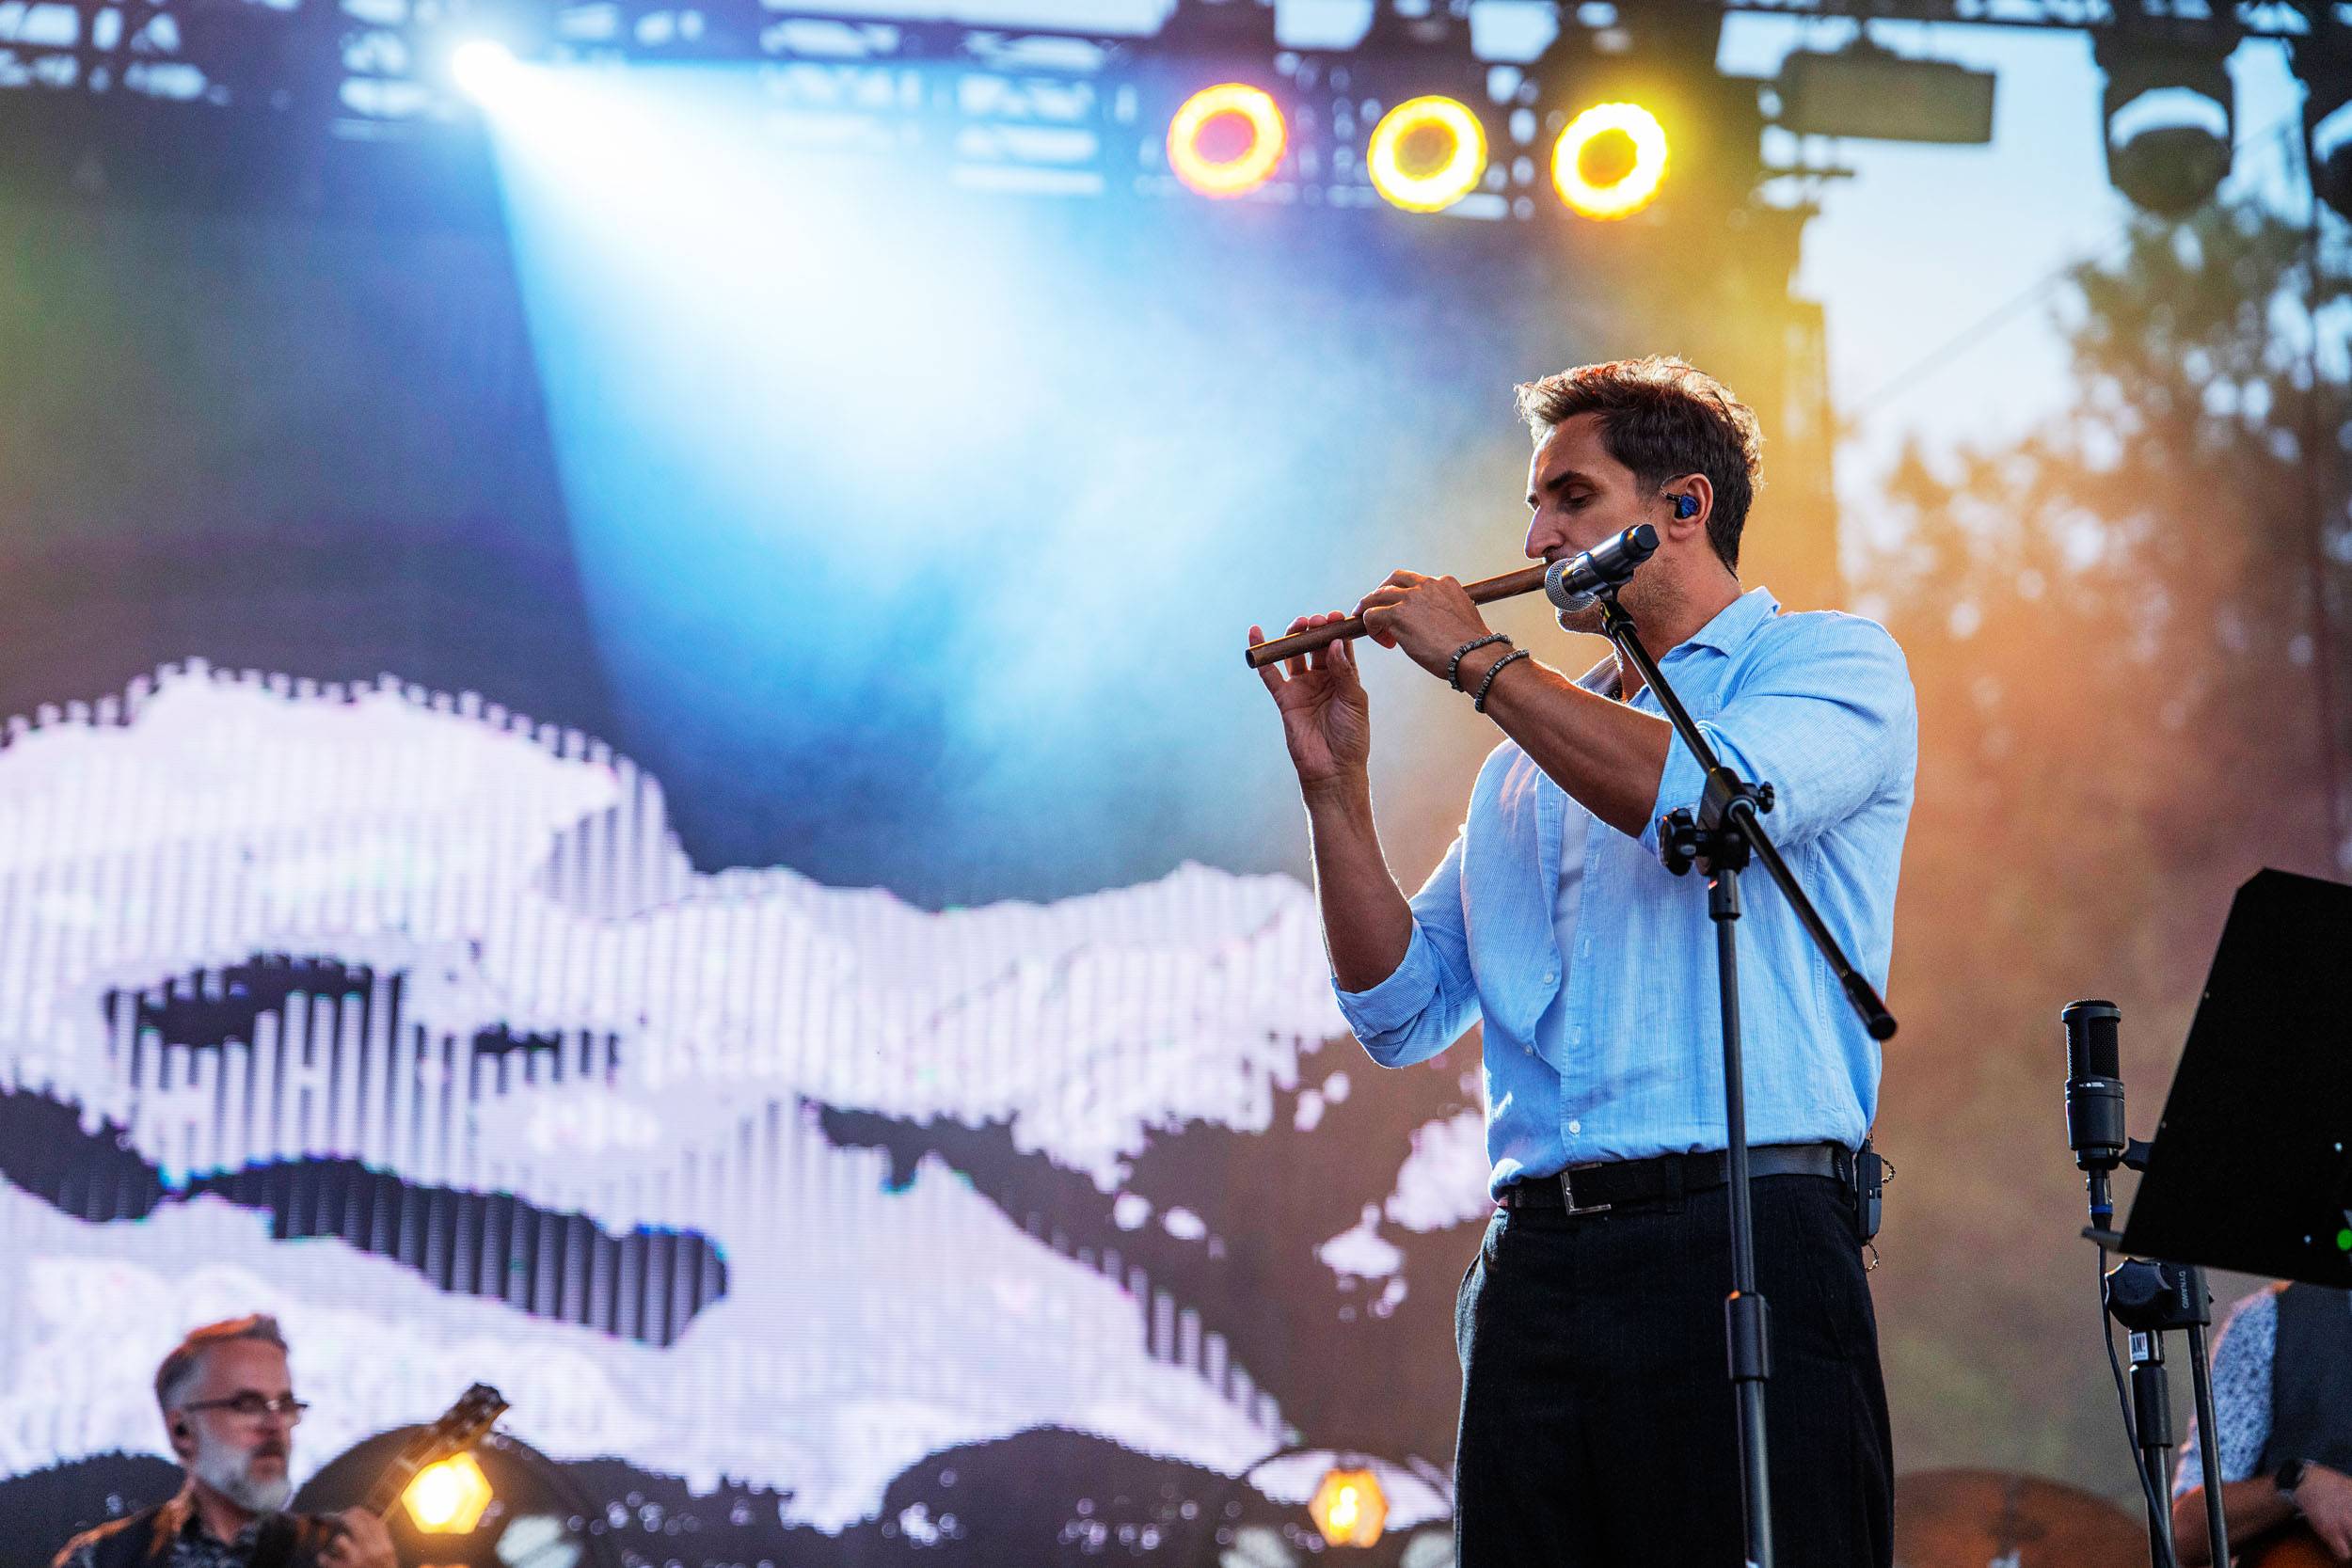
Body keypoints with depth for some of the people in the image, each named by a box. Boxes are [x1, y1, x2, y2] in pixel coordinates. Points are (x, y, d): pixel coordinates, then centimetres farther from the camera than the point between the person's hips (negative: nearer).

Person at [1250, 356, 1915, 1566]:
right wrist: (1335, 785, 7)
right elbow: (1401, 1014, 18)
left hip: (1745, 1242, -5)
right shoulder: (1530, 761, 24)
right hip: (1534, 1268, 6)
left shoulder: (1831, 662, 7)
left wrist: (1476, 658, -5)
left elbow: (1707, 798, -16)